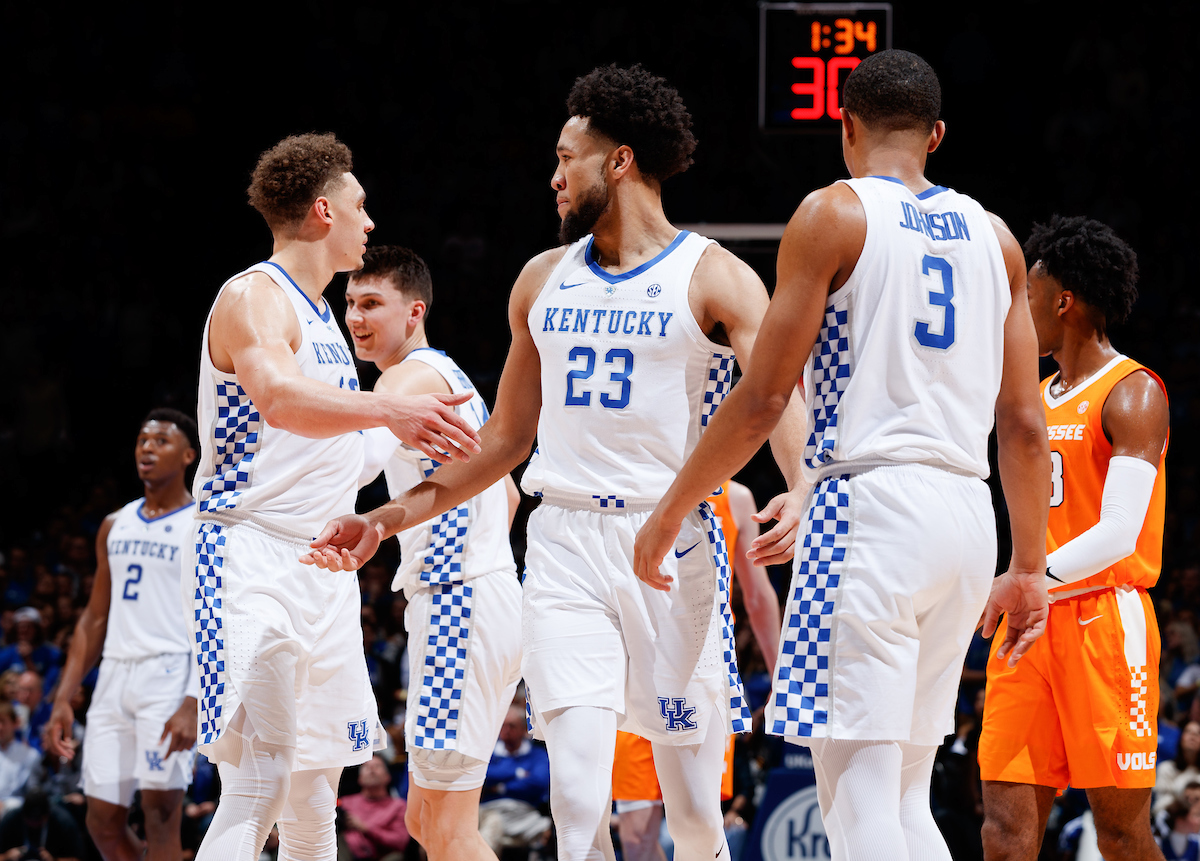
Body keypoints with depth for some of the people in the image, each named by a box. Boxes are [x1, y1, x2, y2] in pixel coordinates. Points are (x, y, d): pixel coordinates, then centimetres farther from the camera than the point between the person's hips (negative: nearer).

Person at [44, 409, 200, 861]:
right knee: (103, 820, 4)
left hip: (169, 673, -6)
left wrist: (193, 704, -21)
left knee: (161, 809, -12)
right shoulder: (115, 526, 17)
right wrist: (64, 699, 11)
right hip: (116, 672, 6)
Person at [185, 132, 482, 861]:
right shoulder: (254, 297, -11)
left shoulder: (320, 314, 19)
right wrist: (387, 409, -46)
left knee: (314, 788, 11)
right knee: (257, 783, -21)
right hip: (252, 558, -9)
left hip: (323, 567, 9)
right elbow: (276, 395, -33)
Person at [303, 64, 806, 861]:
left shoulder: (713, 279, -1)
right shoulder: (544, 280, 15)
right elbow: (507, 438, 23)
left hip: (671, 539, -3)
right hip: (565, 541, 3)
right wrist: (387, 521, 17)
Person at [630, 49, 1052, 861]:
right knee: (905, 794, 14)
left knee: (859, 790, -9)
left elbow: (763, 398, -4)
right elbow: (1025, 422, 14)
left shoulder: (834, 215, -1)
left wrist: (670, 513, 5)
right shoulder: (992, 236, 16)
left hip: (870, 498, -6)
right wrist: (1030, 567, 20)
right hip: (970, 513, 6)